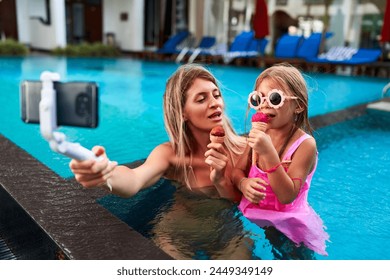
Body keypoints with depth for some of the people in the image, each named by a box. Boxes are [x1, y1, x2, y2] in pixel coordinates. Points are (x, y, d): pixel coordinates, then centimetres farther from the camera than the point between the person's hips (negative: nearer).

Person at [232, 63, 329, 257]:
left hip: (286, 226, -4)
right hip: (251, 218, 5)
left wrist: (269, 153, -35)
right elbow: (238, 170, 3)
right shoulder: (258, 134, -3)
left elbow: (287, 196, -25)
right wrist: (244, 183, -21)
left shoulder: (305, 144, -19)